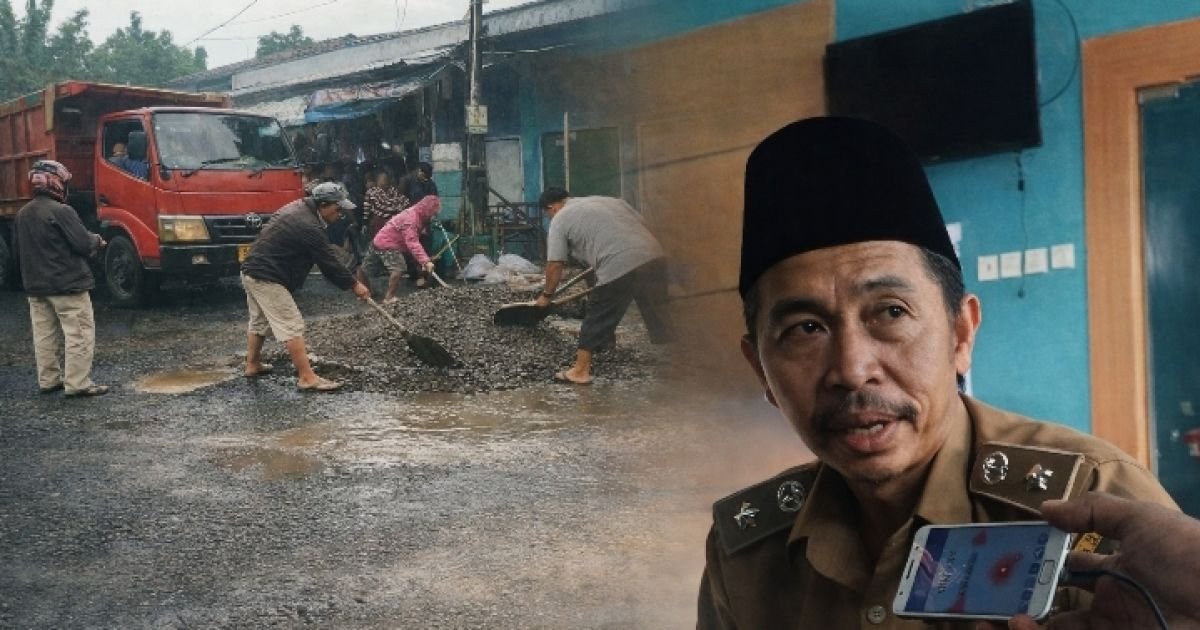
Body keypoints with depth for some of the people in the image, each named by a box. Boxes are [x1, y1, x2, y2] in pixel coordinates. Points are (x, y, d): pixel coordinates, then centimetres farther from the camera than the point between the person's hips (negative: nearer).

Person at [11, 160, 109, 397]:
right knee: (79, 334, -4)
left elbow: (18, 250, 14)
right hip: (67, 284, -8)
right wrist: (97, 241, 4)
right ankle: (77, 383, -7)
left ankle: (48, 380, 19)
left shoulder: (22, 215, 8)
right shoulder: (61, 211, -16)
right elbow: (83, 244, -17)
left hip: (35, 286, 8)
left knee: (45, 335, 13)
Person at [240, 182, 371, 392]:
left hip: (251, 272, 11)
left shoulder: (297, 208, 10)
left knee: (259, 322, 24)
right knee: (292, 326, -11)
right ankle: (307, 377, -14)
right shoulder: (309, 227, -21)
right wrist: (354, 284, -4)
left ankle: (253, 365, 38)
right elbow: (329, 262, -15)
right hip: (267, 279, -11)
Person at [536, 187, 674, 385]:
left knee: (597, 319, 9)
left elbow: (555, 265, 7)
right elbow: (642, 224, 24)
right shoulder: (609, 200, 28)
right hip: (655, 257, 6)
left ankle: (580, 371, 17)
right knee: (662, 317, 17)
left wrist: (546, 295, 20)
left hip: (619, 267, -6)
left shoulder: (560, 219, 10)